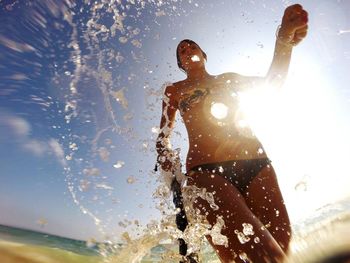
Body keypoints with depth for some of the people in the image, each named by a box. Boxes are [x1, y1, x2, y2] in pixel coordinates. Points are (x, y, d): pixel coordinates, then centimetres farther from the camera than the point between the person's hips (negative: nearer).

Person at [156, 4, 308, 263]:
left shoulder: (228, 79, 24)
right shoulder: (174, 90, 20)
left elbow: (271, 83, 12)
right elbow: (163, 134, 15)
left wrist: (285, 41, -4)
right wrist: (165, 154, -7)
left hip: (255, 163, 4)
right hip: (206, 170, -3)